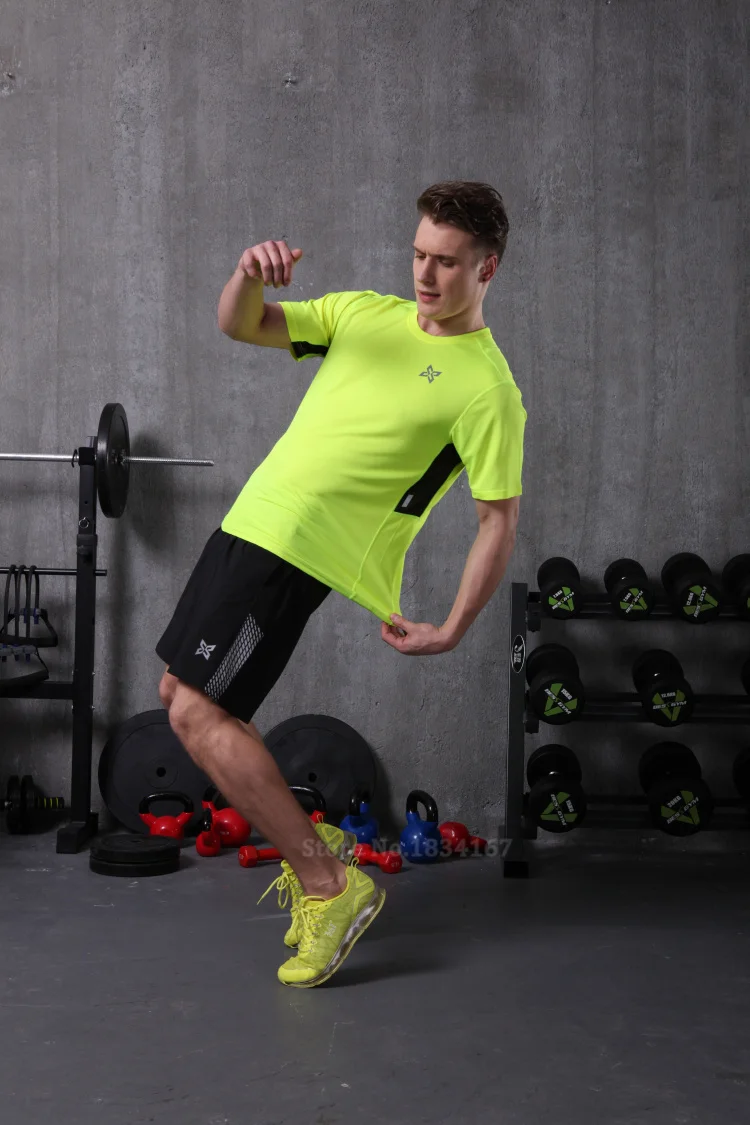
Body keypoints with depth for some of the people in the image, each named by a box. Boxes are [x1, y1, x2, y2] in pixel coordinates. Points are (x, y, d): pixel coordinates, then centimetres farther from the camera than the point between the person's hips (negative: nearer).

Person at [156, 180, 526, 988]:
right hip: (252, 520, 9)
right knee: (181, 690, 15)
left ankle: (330, 885, -4)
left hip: (299, 550, -8)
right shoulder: (365, 313, 10)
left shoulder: (486, 388, -10)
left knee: (196, 712, -12)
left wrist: (452, 631, -12)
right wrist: (250, 274, -13)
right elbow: (239, 325, 9)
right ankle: (306, 845, 22)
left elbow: (499, 518, -9)